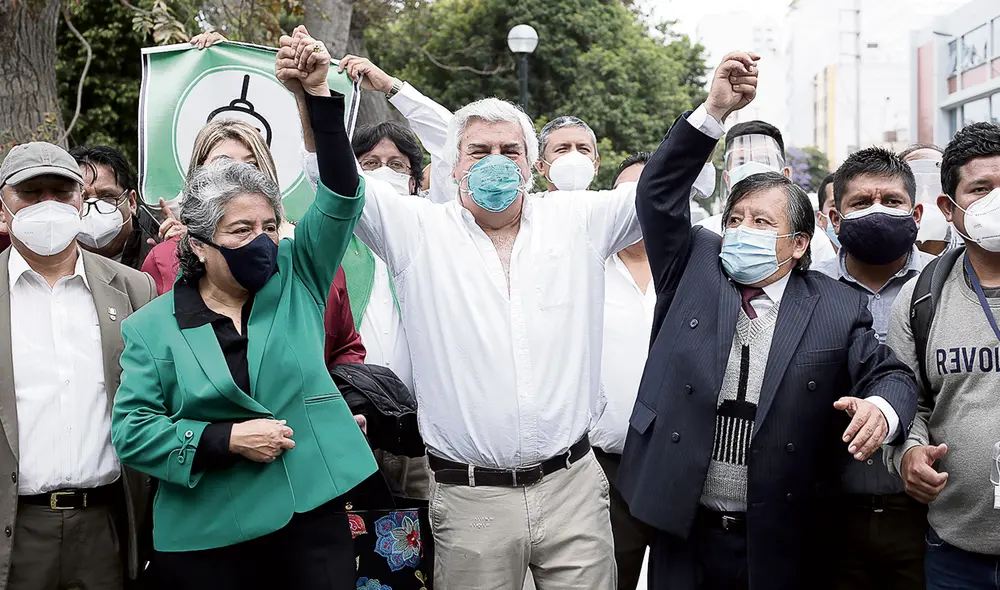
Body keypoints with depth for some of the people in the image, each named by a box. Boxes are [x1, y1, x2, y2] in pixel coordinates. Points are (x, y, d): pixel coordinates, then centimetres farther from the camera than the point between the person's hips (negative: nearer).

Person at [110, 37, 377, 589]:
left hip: (314, 516, 1)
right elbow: (132, 429, -1)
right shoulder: (151, 327, 2)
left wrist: (319, 96, -14)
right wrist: (225, 439, -13)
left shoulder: (296, 277, 4)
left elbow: (341, 195, -4)